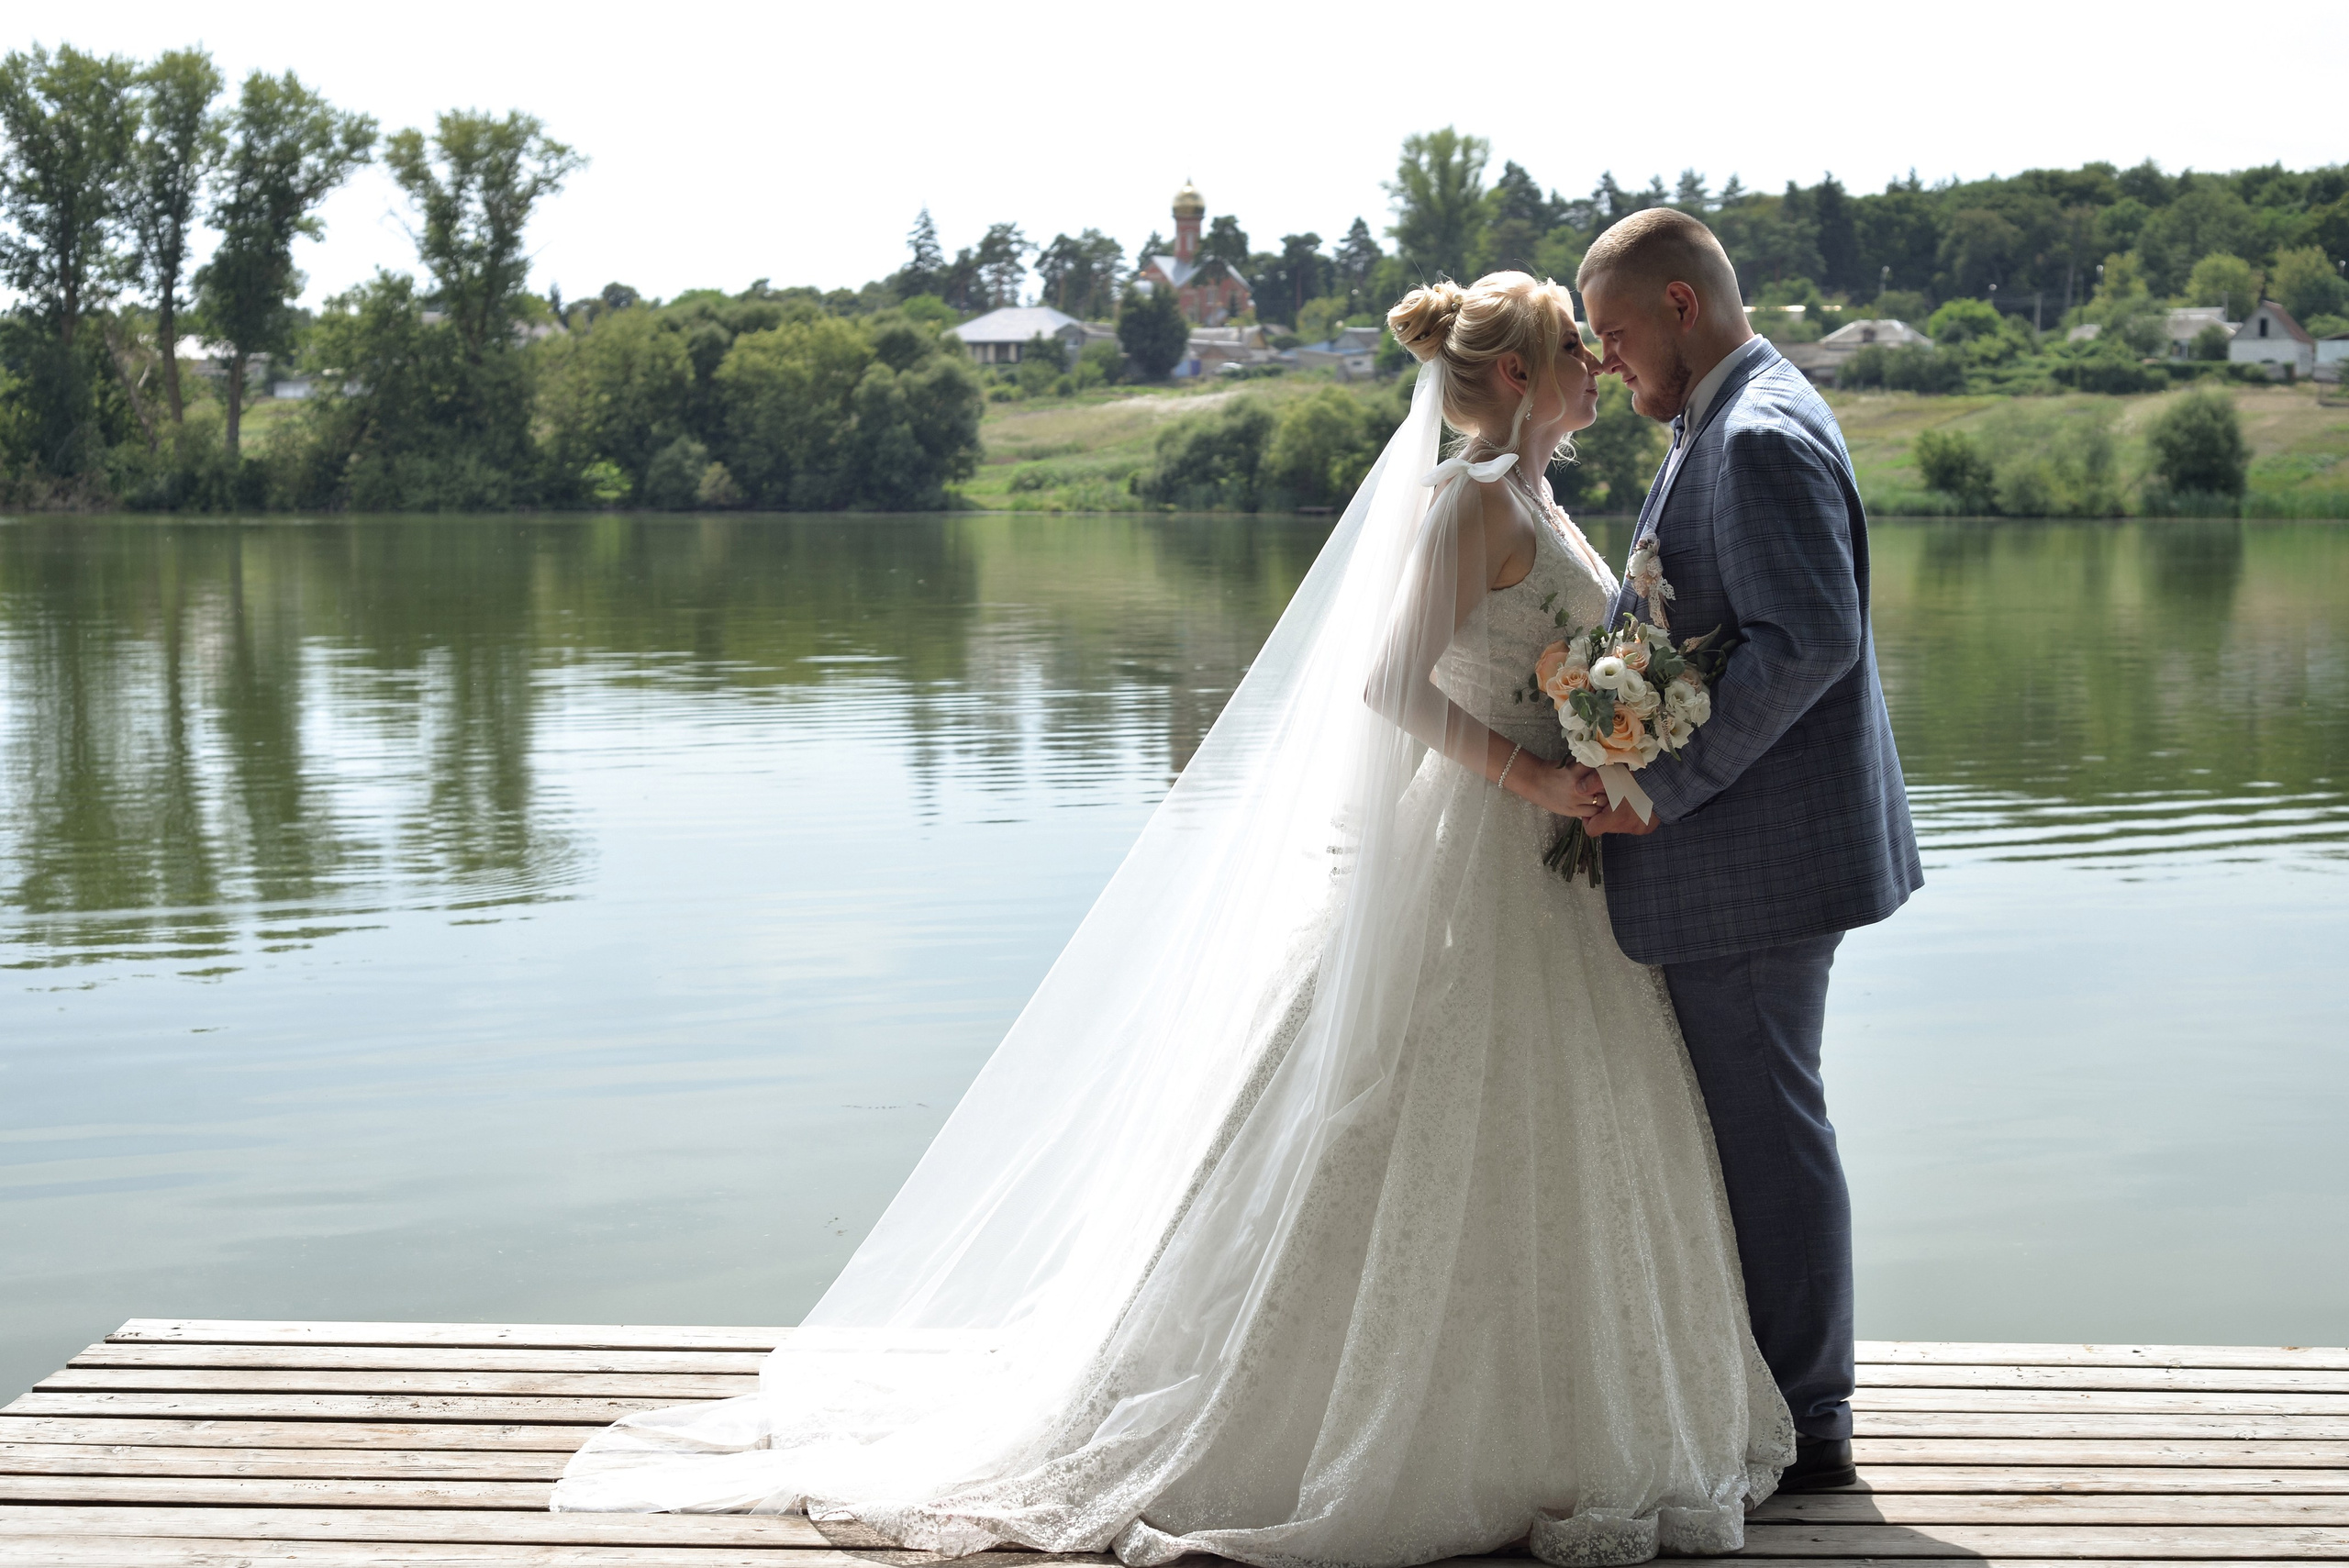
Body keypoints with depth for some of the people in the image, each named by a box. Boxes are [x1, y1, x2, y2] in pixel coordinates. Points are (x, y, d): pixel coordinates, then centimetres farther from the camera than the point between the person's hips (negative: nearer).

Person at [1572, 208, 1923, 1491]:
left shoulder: (1761, 437, -17)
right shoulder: (1731, 424, 16)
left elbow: (1809, 639, -26)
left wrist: (1663, 788, -22)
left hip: (1754, 853, -11)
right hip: (1742, 845, 11)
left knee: (1766, 1129, -1)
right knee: (1752, 1126, 17)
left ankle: (1800, 1425, 10)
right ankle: (1792, 1394, 28)